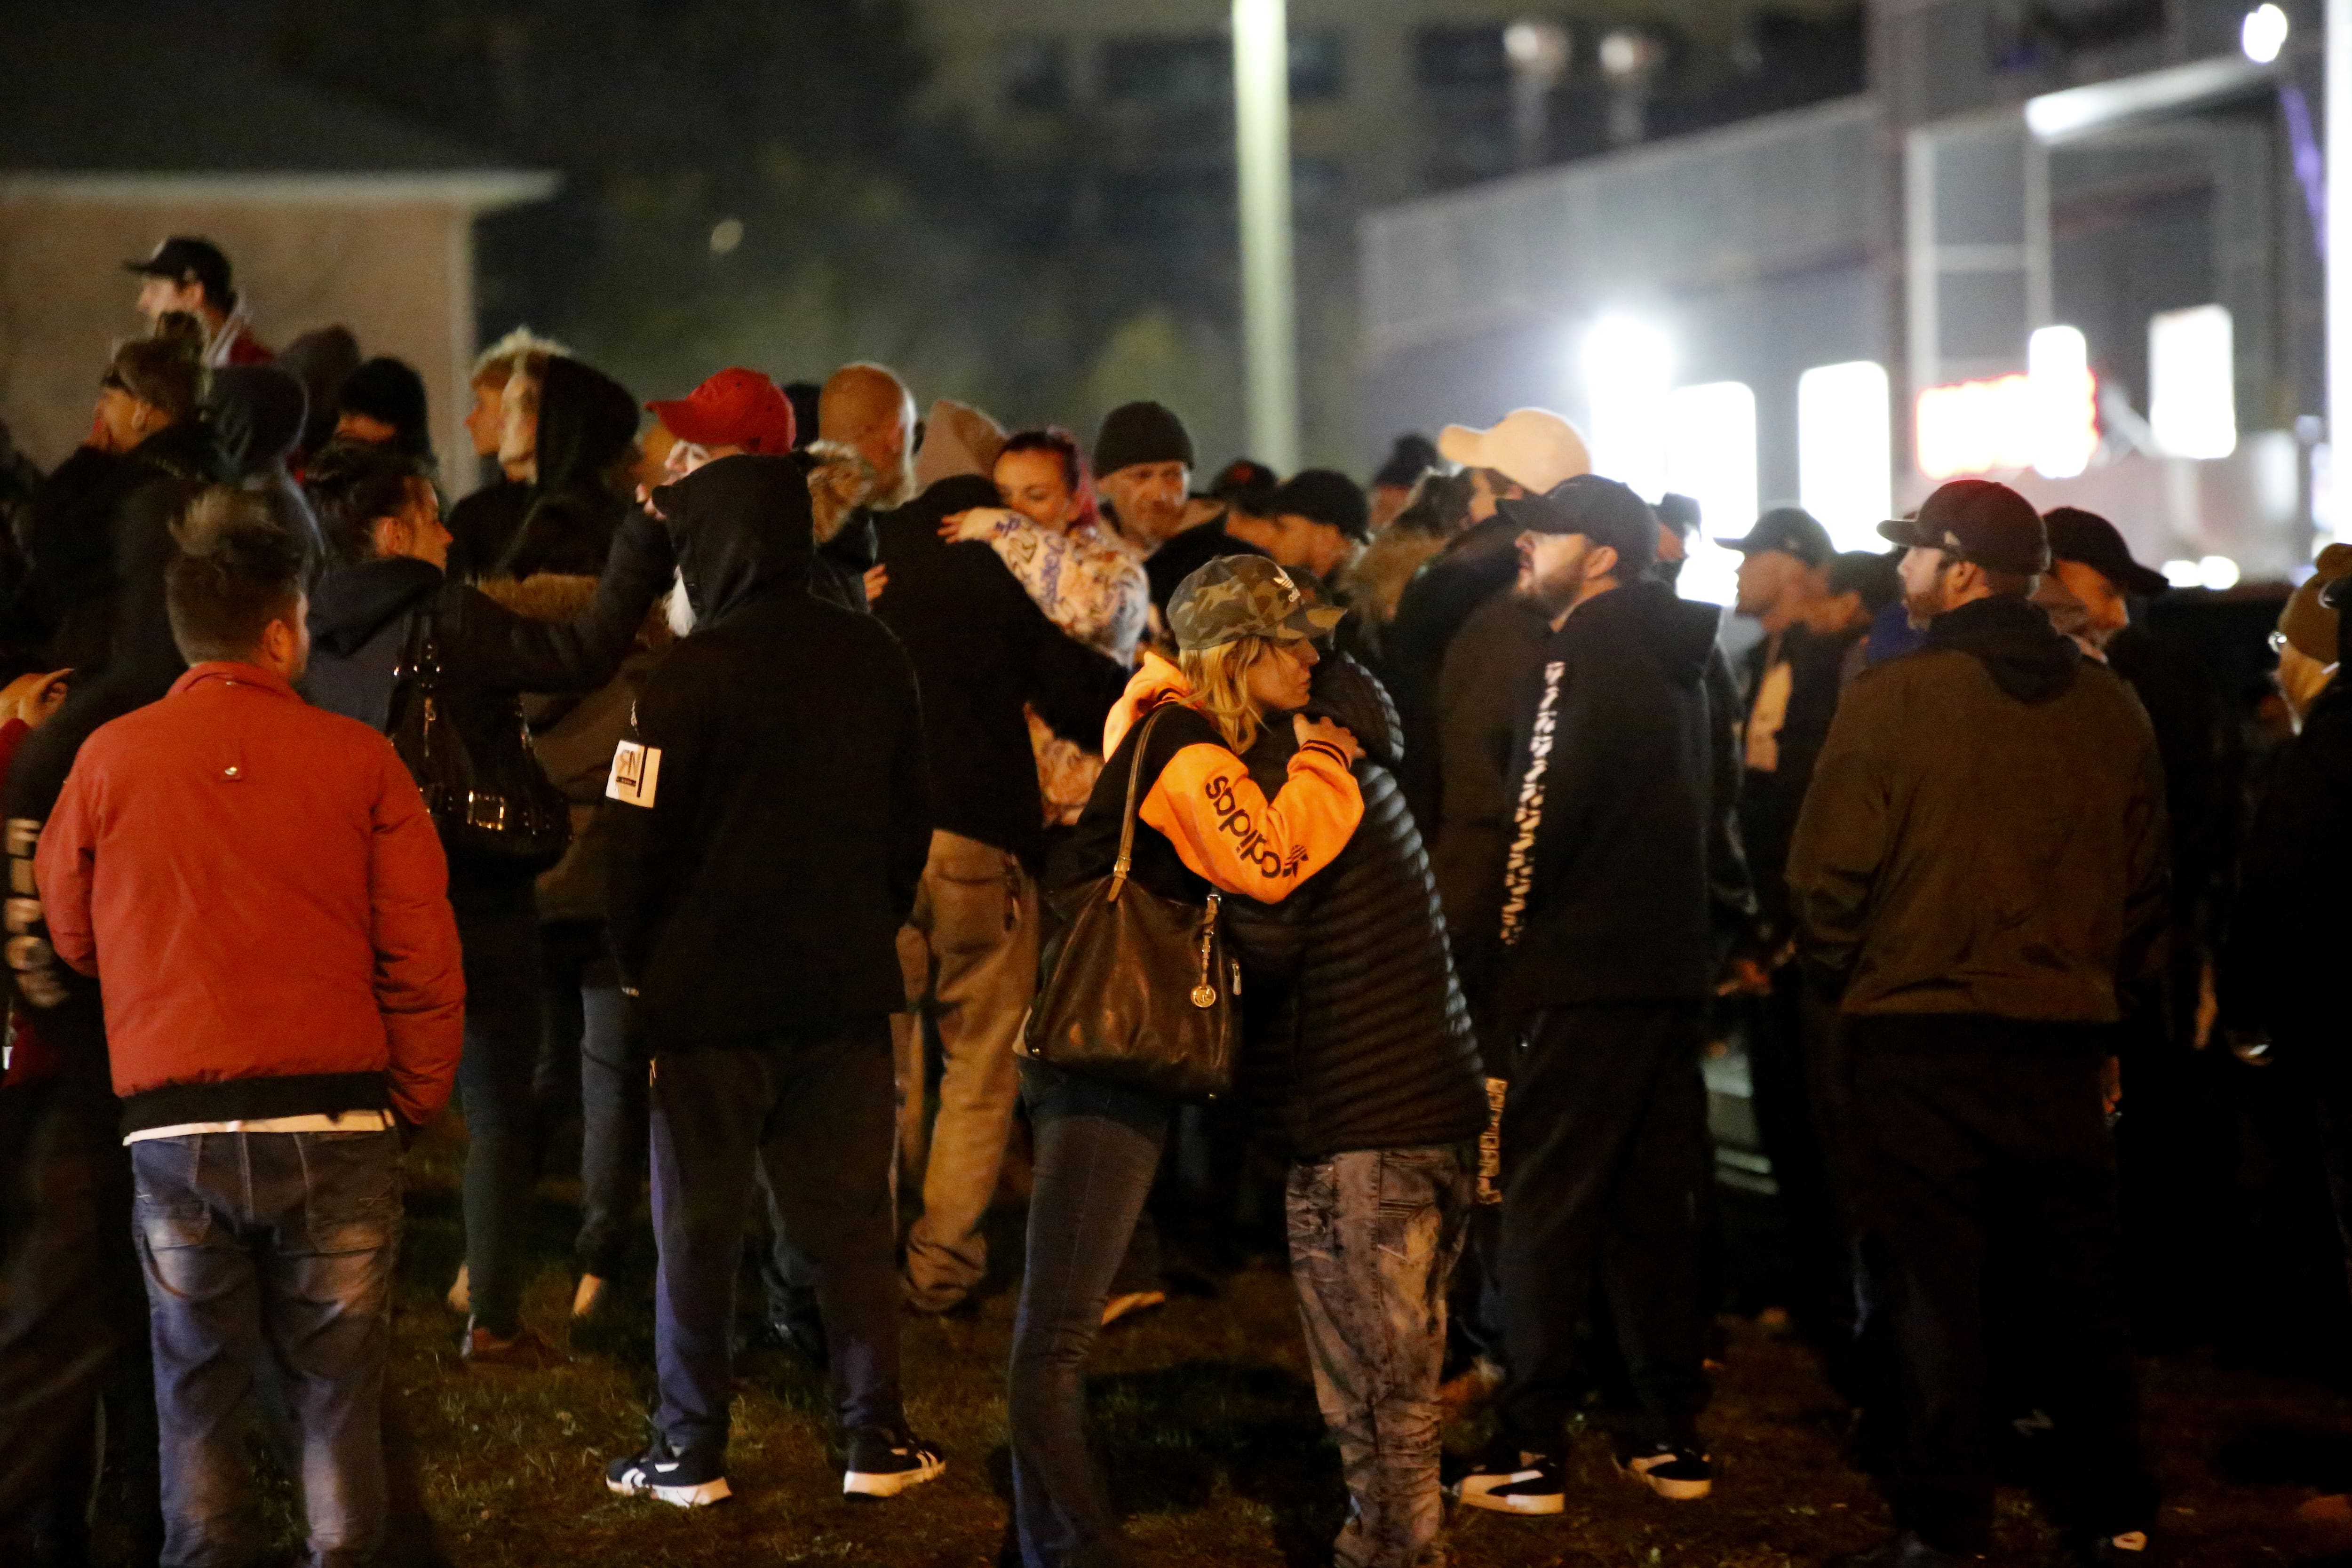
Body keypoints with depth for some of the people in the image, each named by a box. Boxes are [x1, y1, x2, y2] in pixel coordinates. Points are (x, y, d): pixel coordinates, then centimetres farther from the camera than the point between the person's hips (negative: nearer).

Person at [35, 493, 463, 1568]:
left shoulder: (111, 759, 2)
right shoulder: (356, 761, -1)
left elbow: (71, 935, 14)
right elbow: (422, 956, -1)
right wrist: (414, 1103, 11)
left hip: (174, 1126, 1)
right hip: (337, 1120, -1)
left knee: (198, 1394, 9)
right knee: (337, 1388, 6)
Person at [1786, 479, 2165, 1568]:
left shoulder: (1892, 699, -12)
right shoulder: (2110, 709, 3)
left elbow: (1828, 874, -10)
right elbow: (2145, 879, 11)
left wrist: (1843, 977, 7)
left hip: (1916, 1033, -4)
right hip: (2066, 1030, 4)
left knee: (1933, 1282, 3)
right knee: (2078, 1276, 13)